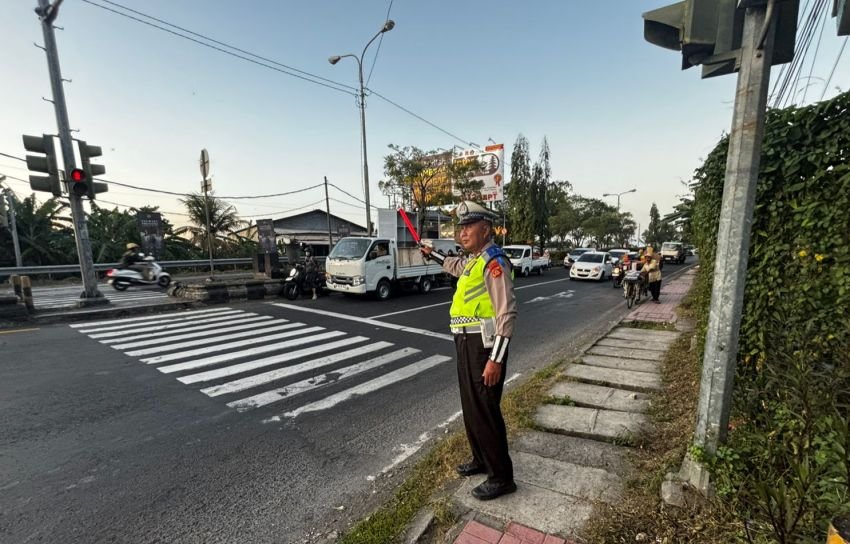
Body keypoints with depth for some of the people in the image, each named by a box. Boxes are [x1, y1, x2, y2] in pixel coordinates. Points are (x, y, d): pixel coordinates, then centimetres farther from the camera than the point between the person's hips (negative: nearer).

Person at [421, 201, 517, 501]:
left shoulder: (493, 260, -16)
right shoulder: (473, 260, 12)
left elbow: (507, 313, -22)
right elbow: (457, 267, 40)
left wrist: (496, 359, -25)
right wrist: (434, 255, 50)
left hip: (484, 346, -9)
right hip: (467, 343, 10)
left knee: (485, 412, 0)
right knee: (471, 407, 19)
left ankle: (502, 477, 17)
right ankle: (481, 459, 38)